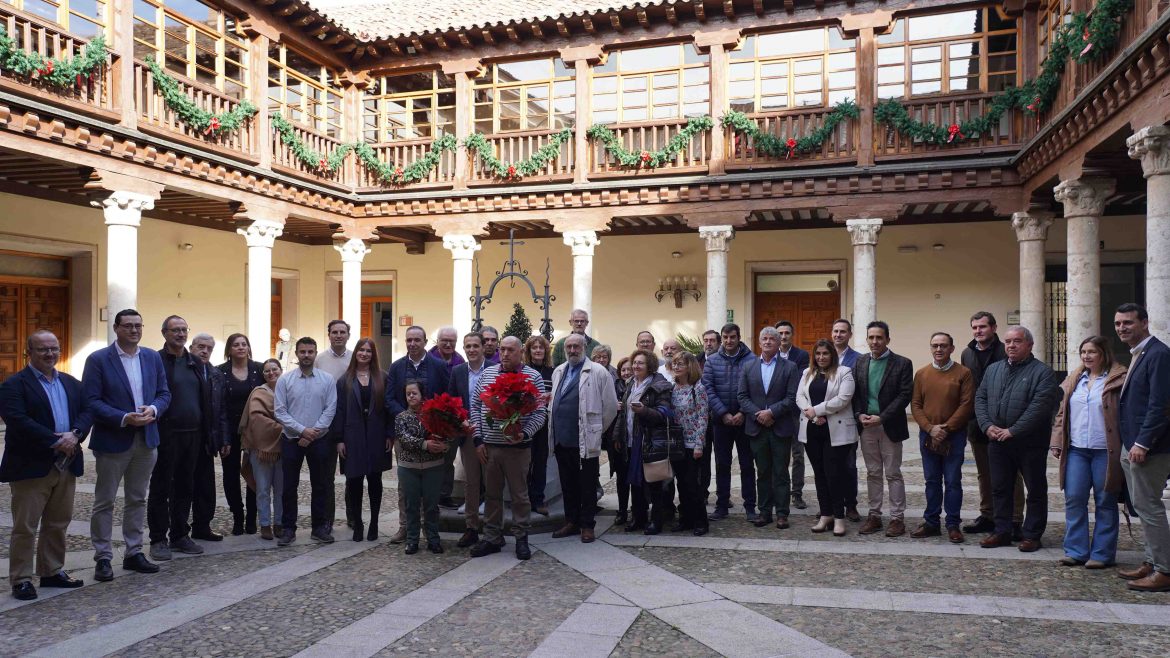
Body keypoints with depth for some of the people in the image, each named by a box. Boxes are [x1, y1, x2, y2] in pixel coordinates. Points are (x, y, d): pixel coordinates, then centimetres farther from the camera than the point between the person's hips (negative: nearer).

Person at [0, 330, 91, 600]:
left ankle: (53, 571, 26)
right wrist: (56, 441, -20)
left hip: (66, 466, 6)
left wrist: (75, 434, -14)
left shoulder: (71, 383, 13)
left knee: (58, 524, 14)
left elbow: (87, 411, 6)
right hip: (31, 467, -6)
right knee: (25, 527, 2)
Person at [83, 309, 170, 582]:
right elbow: (91, 401, -12)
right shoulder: (98, 359, -7)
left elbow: (164, 393, 9)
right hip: (112, 440, -4)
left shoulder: (153, 357, 7)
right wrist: (124, 419, -21)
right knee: (104, 502, 5)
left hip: (146, 439, 5)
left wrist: (153, 409, -12)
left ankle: (134, 553, 22)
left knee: (137, 500, 13)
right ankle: (103, 558, 14)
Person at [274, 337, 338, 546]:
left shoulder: (327, 379, -1)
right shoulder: (285, 380, -2)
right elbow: (279, 411, -5)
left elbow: (330, 409, -4)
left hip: (319, 440, 0)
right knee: (289, 486, 6)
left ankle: (319, 527, 20)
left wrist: (313, 432, -12)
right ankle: (288, 529, 17)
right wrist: (302, 430, -13)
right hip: (291, 440, 0)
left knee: (320, 486, 8)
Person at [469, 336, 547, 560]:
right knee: (491, 493, 13)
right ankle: (492, 538, 25)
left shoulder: (533, 377, -5)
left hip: (517, 447, -3)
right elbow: (475, 405, 8)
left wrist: (525, 434, -22)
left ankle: (521, 539, 20)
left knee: (519, 494, 7)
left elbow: (540, 413, -7)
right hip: (489, 446, 3)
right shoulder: (487, 373, 5)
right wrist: (478, 439, 2)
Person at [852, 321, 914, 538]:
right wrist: (859, 414, -8)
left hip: (890, 427, -4)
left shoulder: (902, 364, -6)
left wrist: (881, 418, -17)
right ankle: (874, 516, 19)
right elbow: (855, 393, 9)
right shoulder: (860, 362, 7)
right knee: (872, 474, 11)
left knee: (893, 474, 3)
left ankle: (897, 518, 11)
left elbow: (905, 395, -11)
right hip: (866, 426, 4)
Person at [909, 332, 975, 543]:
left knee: (953, 482, 2)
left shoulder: (963, 373, -3)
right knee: (932, 481, 10)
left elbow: (967, 405, -9)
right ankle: (931, 523, 17)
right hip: (927, 436, 3)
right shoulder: (921, 374, 6)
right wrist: (930, 428, -10)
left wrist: (946, 428, -13)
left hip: (954, 436, -3)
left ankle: (953, 525, 10)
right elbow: (915, 405, 3)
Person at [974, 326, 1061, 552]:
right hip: (997, 440, 5)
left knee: (1035, 490, 6)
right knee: (1000, 488, 11)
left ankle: (1032, 535, 16)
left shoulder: (1042, 372, -7)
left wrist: (1013, 431, -19)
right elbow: (980, 399, 10)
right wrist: (987, 426, -6)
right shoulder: (993, 369, 12)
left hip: (1030, 442, -5)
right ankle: (1002, 532, 21)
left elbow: (1039, 407, -17)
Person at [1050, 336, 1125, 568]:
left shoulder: (1118, 379, -4)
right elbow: (1061, 413, 13)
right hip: (1076, 450, 5)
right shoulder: (1073, 380, 12)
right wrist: (1056, 442, 6)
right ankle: (1076, 551, 12)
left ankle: (1102, 554, 14)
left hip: (1105, 451, -5)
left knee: (1105, 504, 5)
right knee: (1073, 500, 4)